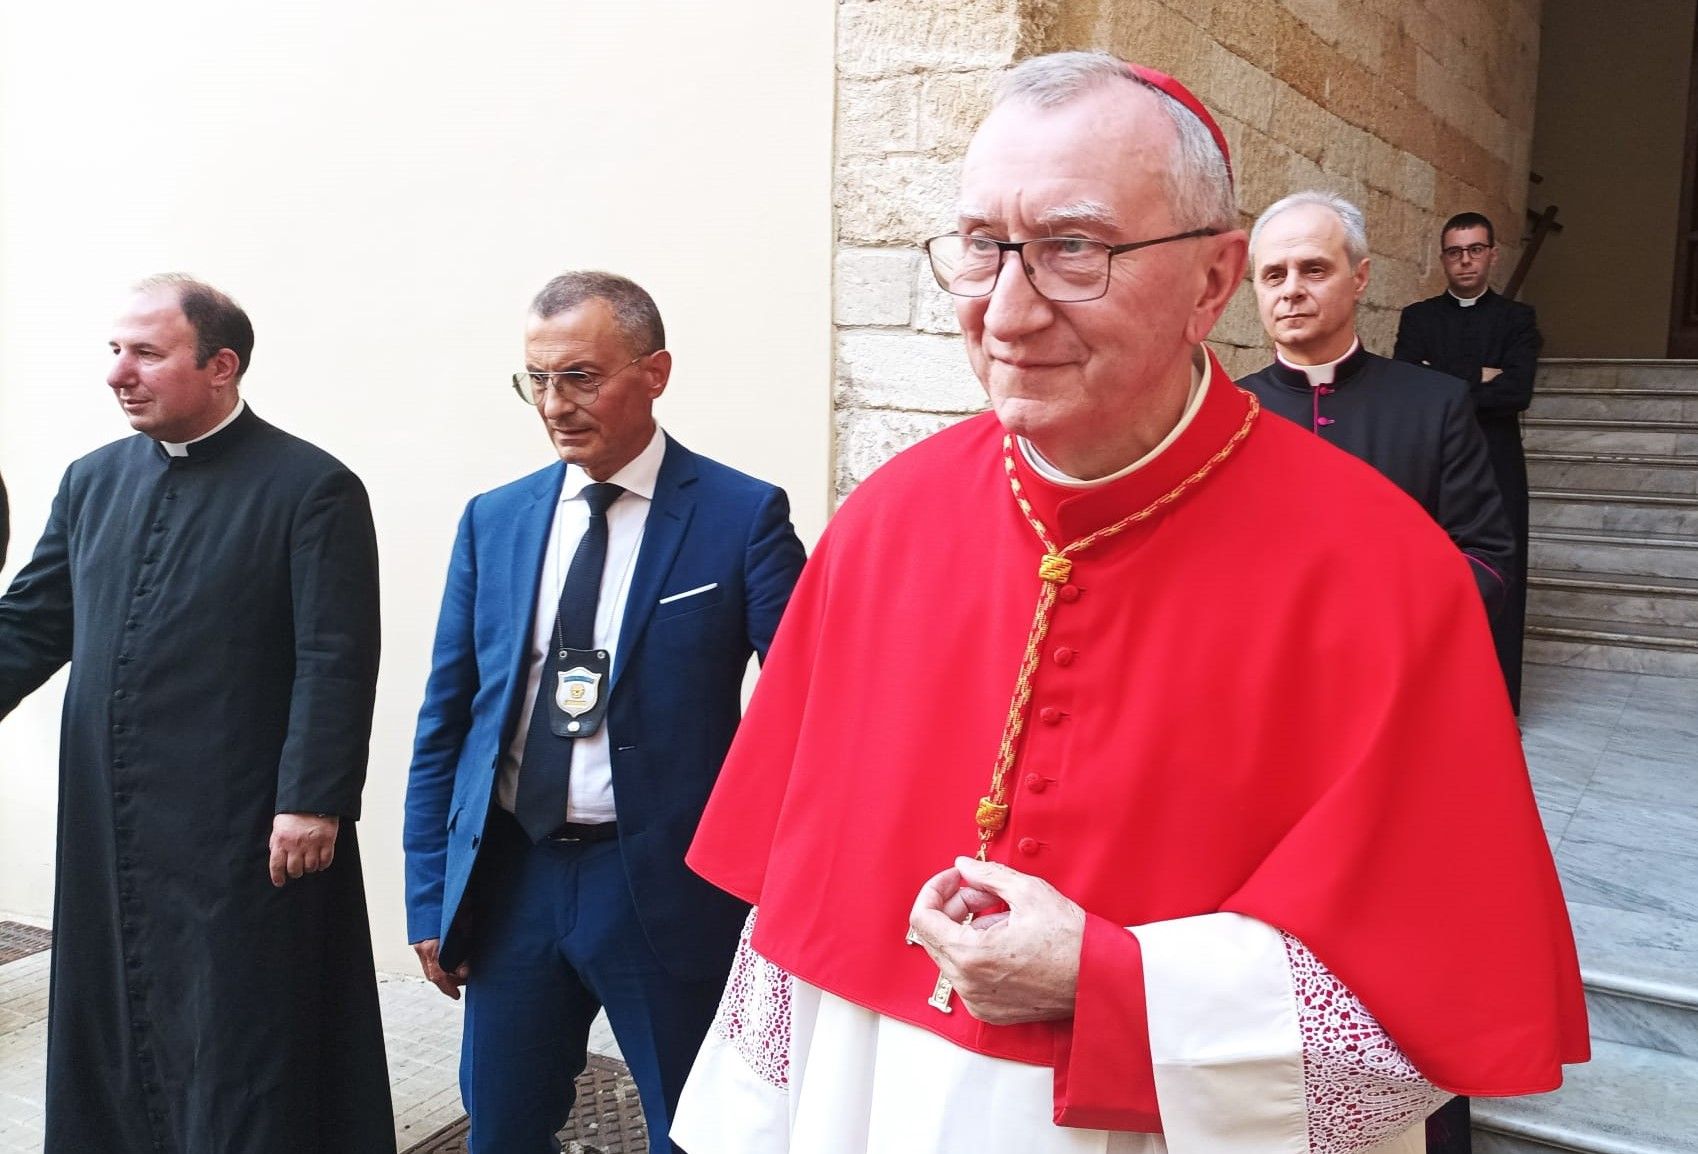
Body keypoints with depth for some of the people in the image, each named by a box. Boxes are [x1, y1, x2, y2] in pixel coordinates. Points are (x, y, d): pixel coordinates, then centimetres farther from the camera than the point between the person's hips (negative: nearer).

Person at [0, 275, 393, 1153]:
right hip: (109, 833, 6)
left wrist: (312, 803, -18)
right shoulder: (93, 481, 9)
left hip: (244, 839, -6)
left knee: (244, 1053, 6)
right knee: (115, 1040, 18)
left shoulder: (312, 488, -9)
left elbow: (336, 663, -13)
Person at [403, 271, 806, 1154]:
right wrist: (428, 895, 8)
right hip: (508, 879, 4)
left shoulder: (743, 516, -7)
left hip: (665, 886, -4)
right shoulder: (493, 520, 6)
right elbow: (445, 719, 9)